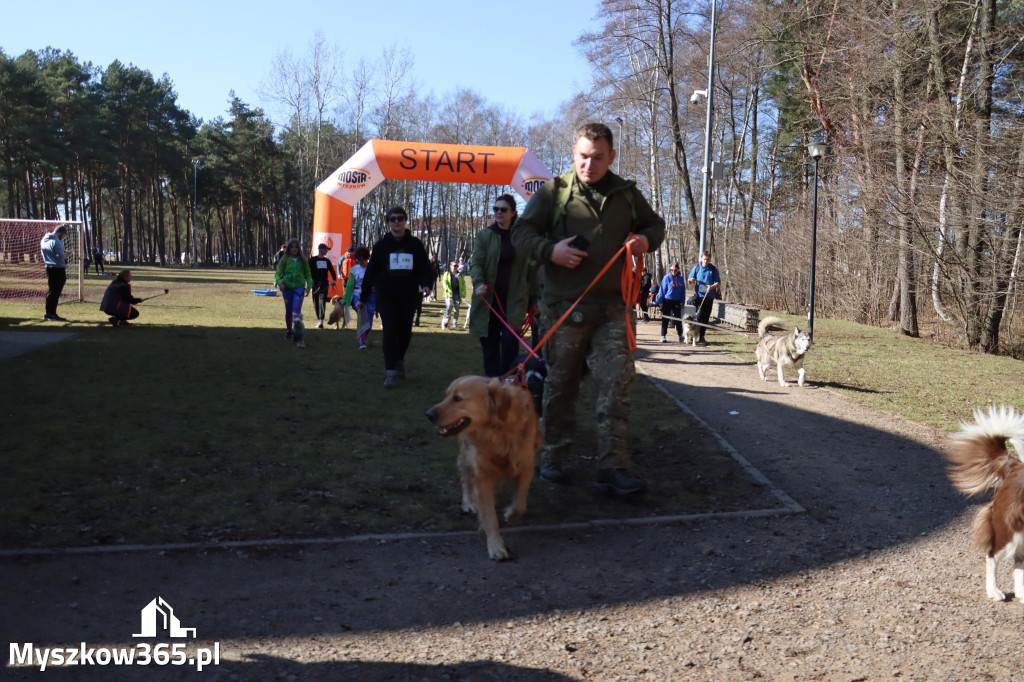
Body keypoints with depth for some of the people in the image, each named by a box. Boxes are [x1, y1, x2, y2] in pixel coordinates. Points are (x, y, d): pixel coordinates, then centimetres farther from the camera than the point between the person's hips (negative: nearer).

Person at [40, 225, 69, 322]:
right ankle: (51, 314, -1)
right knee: (55, 292, -4)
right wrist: (66, 255, -5)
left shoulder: (44, 239, 10)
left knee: (51, 291, 16)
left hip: (49, 268, 9)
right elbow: (60, 257, -23)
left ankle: (48, 314, 22)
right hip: (58, 269, -9)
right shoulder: (56, 242, -18)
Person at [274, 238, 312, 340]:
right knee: (288, 311, 10)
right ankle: (288, 331, 25)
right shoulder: (285, 259, 4)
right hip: (287, 287, 1)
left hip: (299, 287, -1)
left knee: (297, 310, -16)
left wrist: (308, 287, 0)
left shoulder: (303, 260, 5)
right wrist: (279, 283, -14)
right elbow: (278, 273, 4)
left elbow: (308, 275, 12)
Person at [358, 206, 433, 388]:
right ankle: (391, 372, -6)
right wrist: (363, 297, 4)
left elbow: (424, 267, 4)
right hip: (385, 296, -1)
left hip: (408, 297, 2)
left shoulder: (415, 245, 5)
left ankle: (399, 360, 37)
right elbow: (371, 271, 5)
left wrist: (426, 284, -16)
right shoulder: (381, 245, 3)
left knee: (405, 332, 10)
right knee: (390, 332, -9)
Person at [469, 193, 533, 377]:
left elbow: (529, 268, 9)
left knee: (510, 339, -12)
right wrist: (479, 284, -24)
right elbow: (476, 263, -4)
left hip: (514, 299, -1)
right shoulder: (484, 235, 4)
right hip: (489, 298, 1)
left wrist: (531, 299, 5)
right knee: (489, 341, 4)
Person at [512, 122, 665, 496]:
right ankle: (553, 459, 23)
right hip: (564, 307, -1)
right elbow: (521, 231, 3)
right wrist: (549, 251, -16)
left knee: (617, 383, -7)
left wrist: (646, 239, -1)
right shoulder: (554, 191, 2)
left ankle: (613, 467, -2)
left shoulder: (627, 194, 10)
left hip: (612, 307, 2)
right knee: (560, 385, 8)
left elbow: (656, 224, 23)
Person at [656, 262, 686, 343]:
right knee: (665, 319, 5)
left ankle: (680, 335, 15)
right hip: (667, 301, -1)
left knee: (678, 319, 2)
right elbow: (662, 290, -2)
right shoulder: (667, 277, -5)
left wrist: (683, 302, 6)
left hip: (677, 302, 1)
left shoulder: (680, 278, 2)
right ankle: (663, 336, 13)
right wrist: (660, 301, -4)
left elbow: (683, 291, 8)